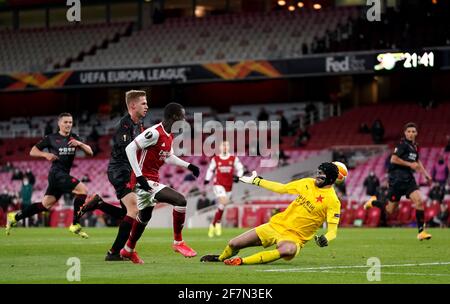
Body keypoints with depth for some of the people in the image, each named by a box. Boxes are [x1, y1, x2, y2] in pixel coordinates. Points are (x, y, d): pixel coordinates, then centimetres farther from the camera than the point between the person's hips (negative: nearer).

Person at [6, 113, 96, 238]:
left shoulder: (74, 138, 13)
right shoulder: (51, 138, -2)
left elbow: (89, 152, 8)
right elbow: (32, 151, 4)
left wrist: (80, 144, -10)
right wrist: (46, 154, -14)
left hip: (64, 175, 7)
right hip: (57, 173, -7)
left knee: (46, 205, 9)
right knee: (83, 190, -21)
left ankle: (15, 217, 19)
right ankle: (75, 225, -17)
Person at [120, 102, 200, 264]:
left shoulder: (169, 135, 8)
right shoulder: (155, 133, -21)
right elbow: (130, 148, -23)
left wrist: (188, 166, 14)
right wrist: (139, 176, -26)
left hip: (153, 180, 10)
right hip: (144, 180, -10)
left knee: (145, 216, 27)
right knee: (180, 201, -19)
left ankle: (129, 250, 46)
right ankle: (178, 242, -7)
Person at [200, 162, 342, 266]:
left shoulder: (333, 201, -12)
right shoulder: (308, 183, 4)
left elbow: (332, 231, -14)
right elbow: (281, 188, 15)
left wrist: (325, 239, -36)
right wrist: (256, 181, 20)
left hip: (294, 238, -5)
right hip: (276, 225, 5)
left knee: (287, 251, -44)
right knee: (233, 244, 2)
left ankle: (241, 261, -39)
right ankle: (220, 258, 38)